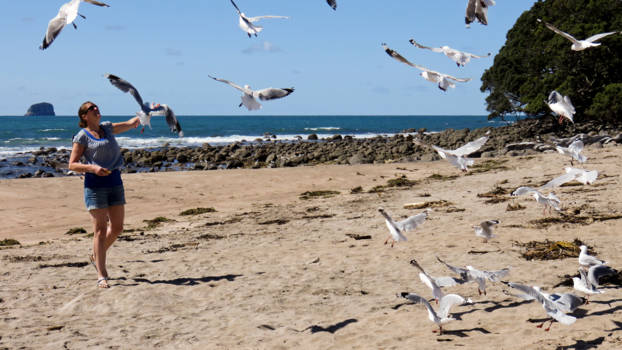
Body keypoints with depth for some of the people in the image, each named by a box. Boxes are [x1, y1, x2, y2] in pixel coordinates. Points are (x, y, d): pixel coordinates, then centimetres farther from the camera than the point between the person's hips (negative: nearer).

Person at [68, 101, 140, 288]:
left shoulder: (107, 128, 15)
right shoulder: (82, 136, -1)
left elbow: (131, 124, 24)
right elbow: (72, 164, -4)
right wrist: (92, 168, -20)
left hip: (115, 181, 6)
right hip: (95, 184, -6)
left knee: (117, 227, 7)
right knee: (100, 230, -7)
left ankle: (96, 256, 32)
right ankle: (101, 276, -2)